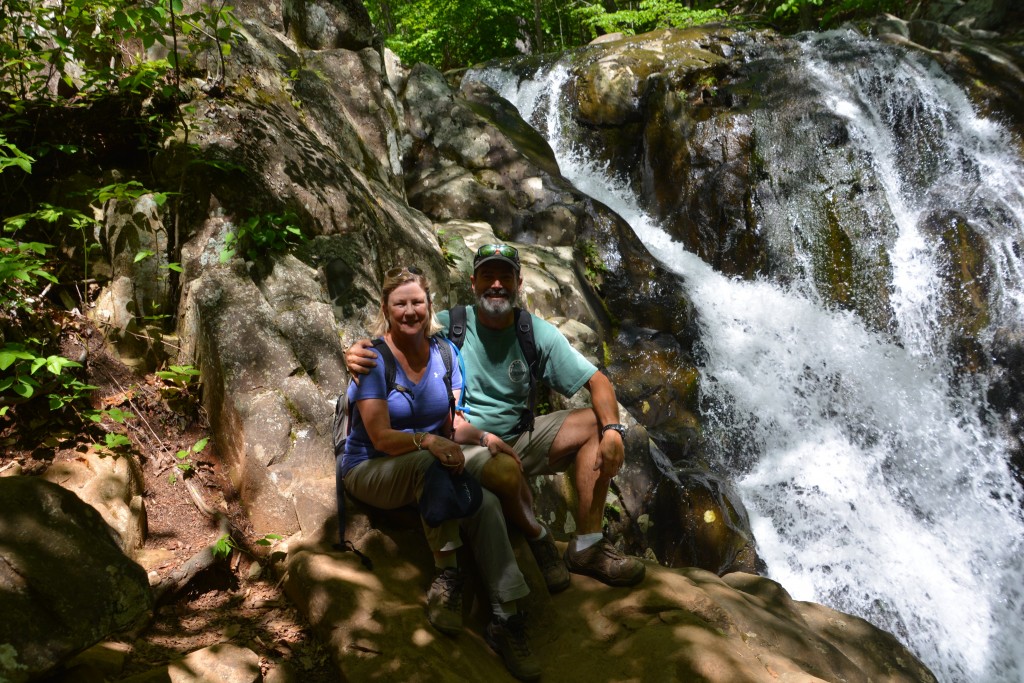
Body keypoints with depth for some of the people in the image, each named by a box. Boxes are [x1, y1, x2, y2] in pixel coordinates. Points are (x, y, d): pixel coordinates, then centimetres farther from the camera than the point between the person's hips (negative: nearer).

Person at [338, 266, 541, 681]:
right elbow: (381, 437, -19)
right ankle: (447, 574, -25)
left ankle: (506, 619, -24)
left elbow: (455, 424, 2)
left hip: (430, 471, 4)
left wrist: (484, 436, -19)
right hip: (371, 471, -4)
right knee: (431, 461, -38)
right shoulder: (373, 358, -12)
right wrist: (427, 441, -38)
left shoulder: (444, 353, 2)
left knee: (486, 502, -27)